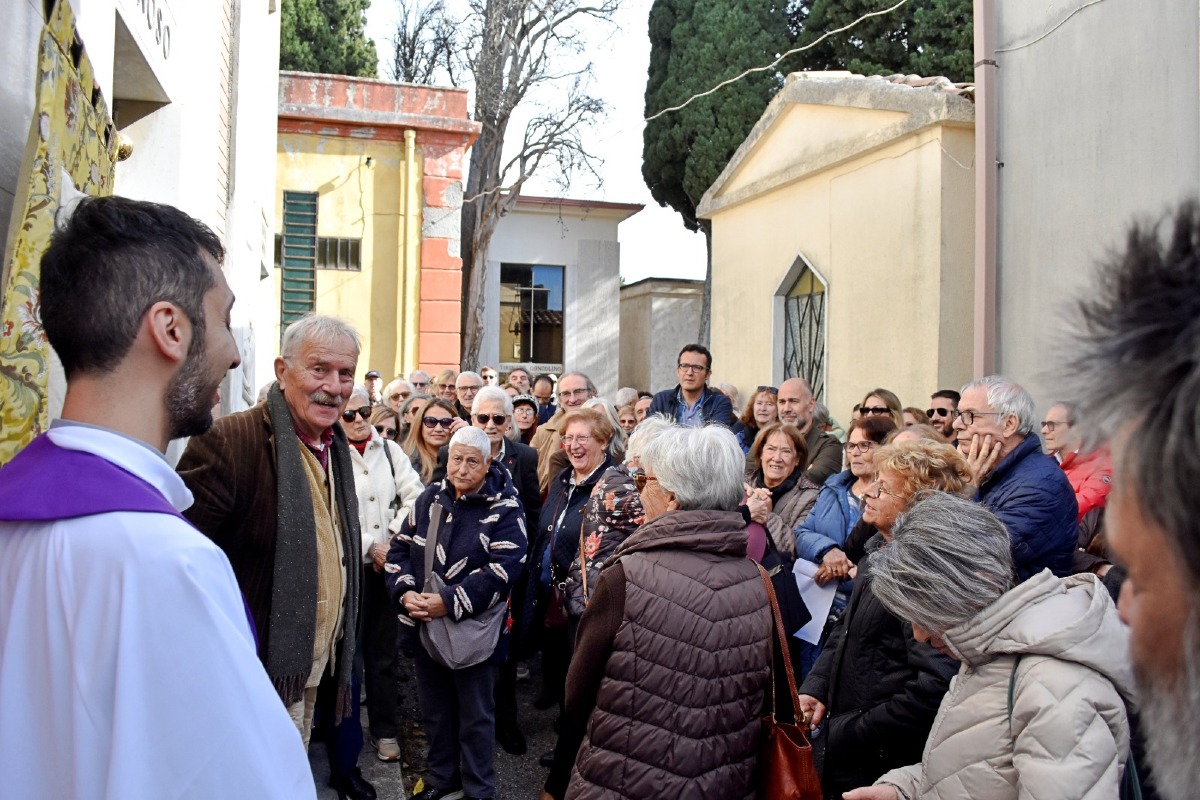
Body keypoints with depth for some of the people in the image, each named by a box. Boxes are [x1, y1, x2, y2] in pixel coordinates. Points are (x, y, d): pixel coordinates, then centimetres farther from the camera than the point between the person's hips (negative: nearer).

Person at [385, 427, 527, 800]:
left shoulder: (504, 509, -12)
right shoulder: (429, 498, 4)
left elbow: (503, 570, -21)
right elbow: (400, 549, 6)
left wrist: (450, 603, -26)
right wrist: (405, 592, -13)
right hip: (424, 627, 5)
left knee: (475, 716, 10)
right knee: (435, 709, 20)